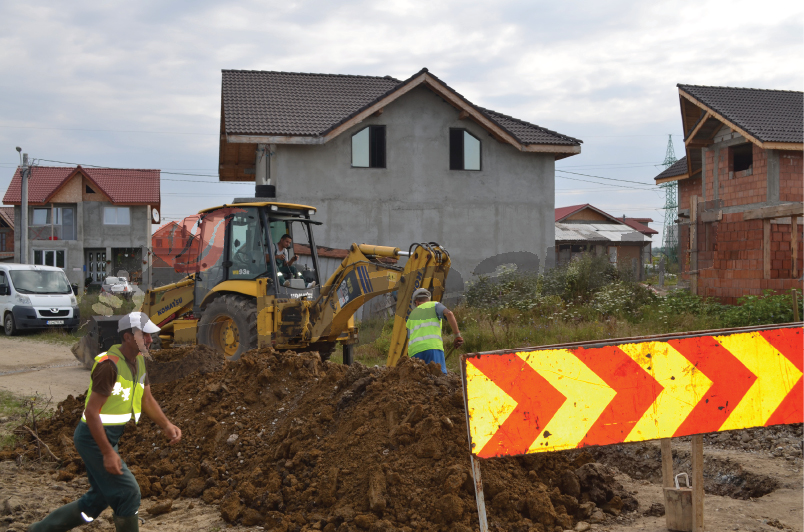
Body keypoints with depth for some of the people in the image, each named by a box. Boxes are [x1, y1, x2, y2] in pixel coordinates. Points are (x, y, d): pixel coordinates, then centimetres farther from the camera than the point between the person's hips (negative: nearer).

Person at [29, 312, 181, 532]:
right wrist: (108, 453, -24)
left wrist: (167, 426, -1)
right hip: (94, 437, -10)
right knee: (128, 493, -5)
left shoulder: (139, 361, 5)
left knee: (97, 500, 17)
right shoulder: (109, 365, -23)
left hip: (109, 436, 10)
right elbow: (91, 411, -24)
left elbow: (147, 400, 14)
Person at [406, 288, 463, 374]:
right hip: (432, 347, -4)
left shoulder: (411, 315, 34)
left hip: (414, 351, 5)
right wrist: (458, 335, -1)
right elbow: (449, 314, -1)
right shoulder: (434, 305, 21)